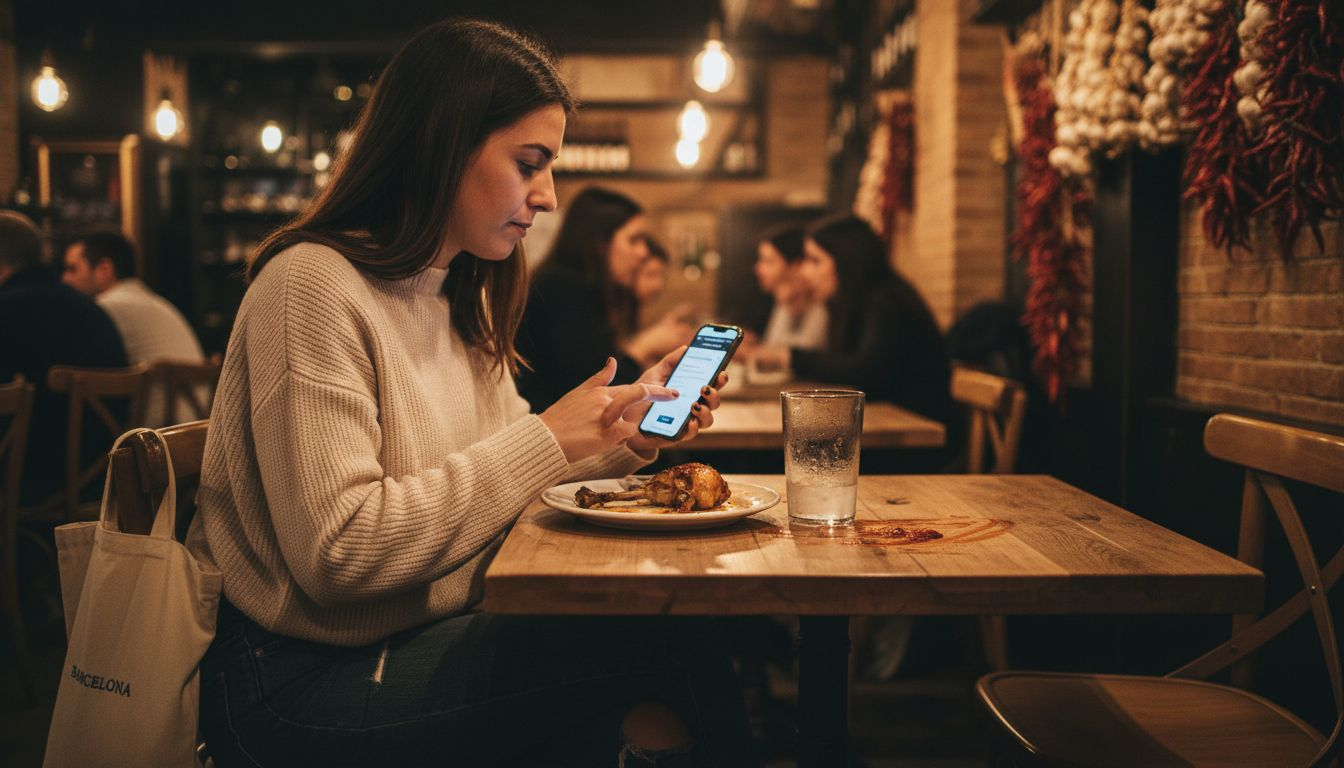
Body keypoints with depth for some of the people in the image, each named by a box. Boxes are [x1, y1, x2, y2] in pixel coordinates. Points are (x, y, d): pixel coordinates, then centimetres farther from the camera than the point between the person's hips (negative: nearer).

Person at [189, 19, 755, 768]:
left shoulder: (460, 296, 13)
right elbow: (337, 552, -23)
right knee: (672, 643, -20)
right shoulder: (312, 285, -15)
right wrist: (546, 441, -20)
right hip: (300, 685, -7)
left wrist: (627, 426, 1)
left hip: (421, 636, 8)